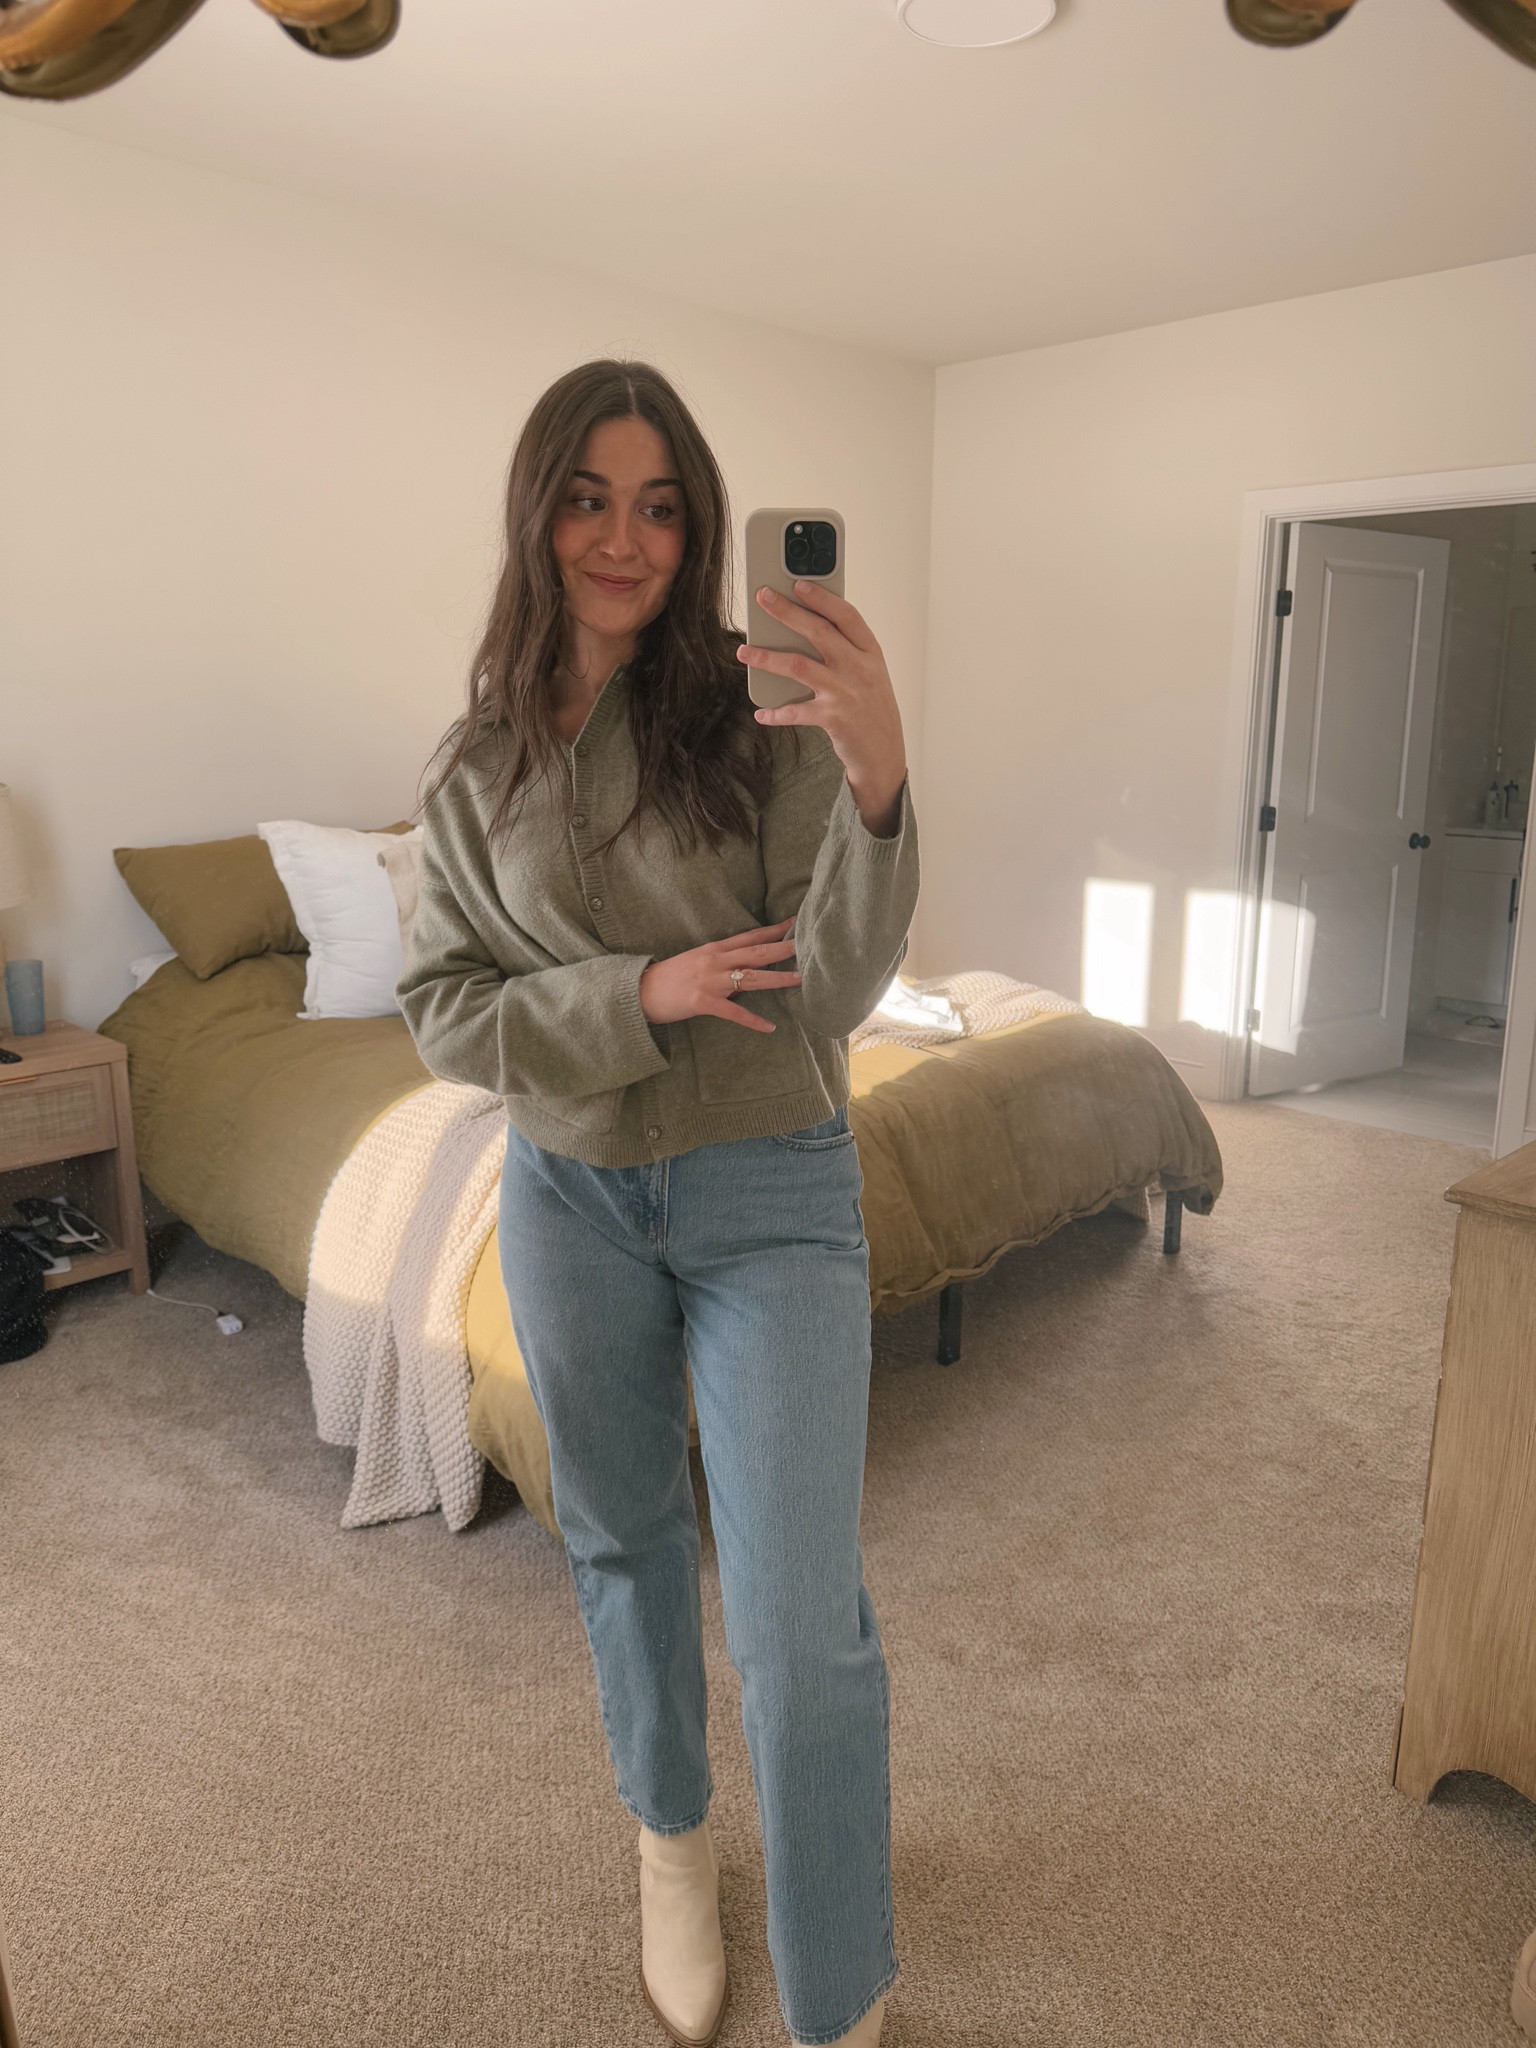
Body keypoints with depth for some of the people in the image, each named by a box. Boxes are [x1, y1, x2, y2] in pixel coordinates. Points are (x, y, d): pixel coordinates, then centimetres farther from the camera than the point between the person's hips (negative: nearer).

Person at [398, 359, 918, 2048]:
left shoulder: (762, 713, -10)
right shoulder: (479, 760, -1)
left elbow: (836, 987, -16)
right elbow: (441, 1008, -2)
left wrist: (878, 783, -35)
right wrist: (642, 994, -18)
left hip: (770, 1192, -2)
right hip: (571, 1196, 3)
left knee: (801, 1623, -4)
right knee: (623, 1542, 21)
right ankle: (670, 1835, 50)